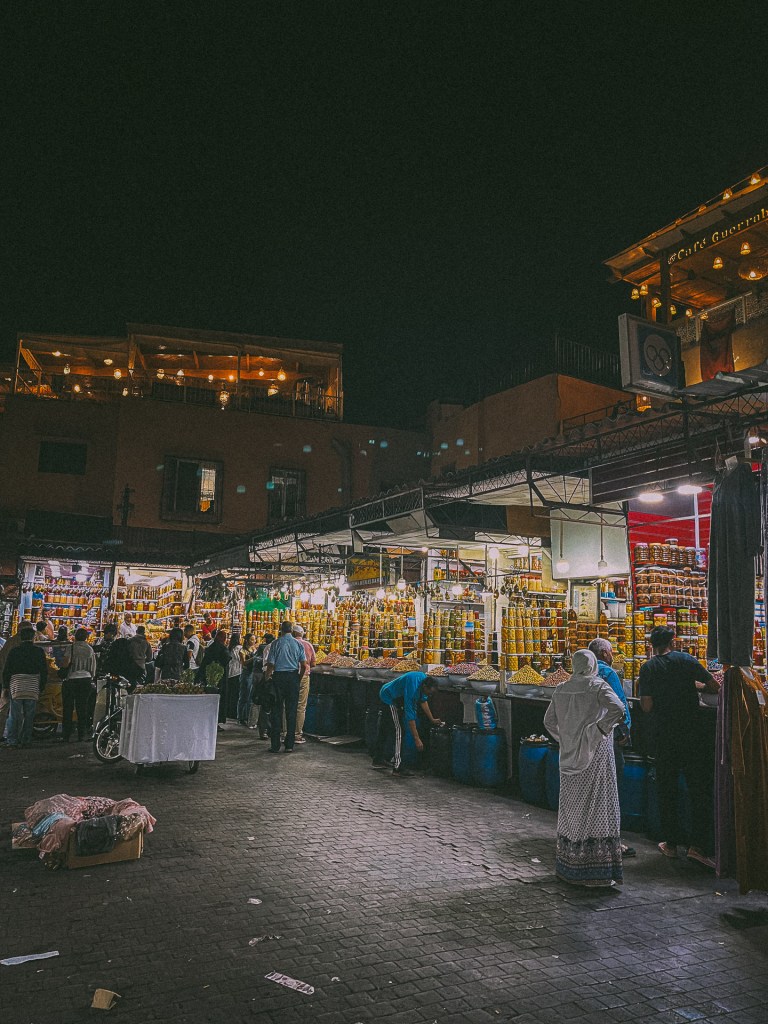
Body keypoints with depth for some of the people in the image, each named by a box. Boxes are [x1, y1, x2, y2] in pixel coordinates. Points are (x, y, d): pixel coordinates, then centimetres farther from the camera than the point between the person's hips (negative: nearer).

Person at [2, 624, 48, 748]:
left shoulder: (14, 651, 3)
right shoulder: (39, 651, 3)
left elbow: (6, 670, 4)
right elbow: (44, 671, 3)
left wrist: (5, 686, 12)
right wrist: (41, 687, 11)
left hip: (16, 686, 0)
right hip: (33, 688, 0)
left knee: (16, 716, 4)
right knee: (29, 716, 6)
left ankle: (12, 740, 0)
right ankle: (26, 740, 7)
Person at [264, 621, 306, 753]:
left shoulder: (276, 643, -2)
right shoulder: (298, 644, 2)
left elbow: (270, 664, -6)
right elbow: (304, 665, 0)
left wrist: (267, 677, 7)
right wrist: (299, 678, 12)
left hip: (278, 676, -1)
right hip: (293, 678, 1)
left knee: (277, 710, 5)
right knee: (291, 710, 6)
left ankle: (275, 745, 5)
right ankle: (289, 744, 7)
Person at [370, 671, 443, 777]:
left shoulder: (424, 678, -11)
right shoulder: (412, 688, -36)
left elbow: (423, 700, 7)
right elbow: (409, 715, -35)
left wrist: (432, 719, 8)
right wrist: (417, 739, -33)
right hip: (390, 699, -10)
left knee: (384, 730, 19)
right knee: (398, 730, -14)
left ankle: (378, 759, 32)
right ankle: (397, 768, -14)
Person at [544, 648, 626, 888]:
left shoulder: (561, 690, 4)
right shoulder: (598, 686, -10)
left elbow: (549, 721, 8)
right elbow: (618, 708, -25)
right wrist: (602, 727, -13)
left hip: (570, 757, 5)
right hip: (595, 754, -5)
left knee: (572, 805, 14)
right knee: (596, 805, 0)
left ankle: (568, 865, 24)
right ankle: (597, 870, 1)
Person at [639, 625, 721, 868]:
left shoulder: (648, 668, -3)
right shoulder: (685, 660, -3)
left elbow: (647, 706, -8)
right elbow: (715, 686, -3)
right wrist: (693, 685, 14)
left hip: (664, 736, 1)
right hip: (690, 734, 0)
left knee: (666, 791, 11)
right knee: (699, 788, 4)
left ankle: (671, 843, 18)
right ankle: (696, 845, -2)